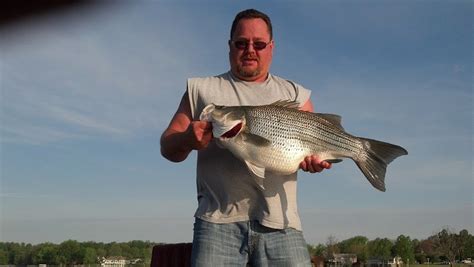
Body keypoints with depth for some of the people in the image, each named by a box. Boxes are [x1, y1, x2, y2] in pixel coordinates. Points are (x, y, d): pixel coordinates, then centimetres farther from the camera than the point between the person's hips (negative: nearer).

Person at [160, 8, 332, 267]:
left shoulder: (295, 94, 18)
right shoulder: (201, 89, 14)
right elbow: (168, 146, 10)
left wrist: (315, 160, -11)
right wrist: (186, 140, -13)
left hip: (280, 221, 1)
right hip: (219, 219, -1)